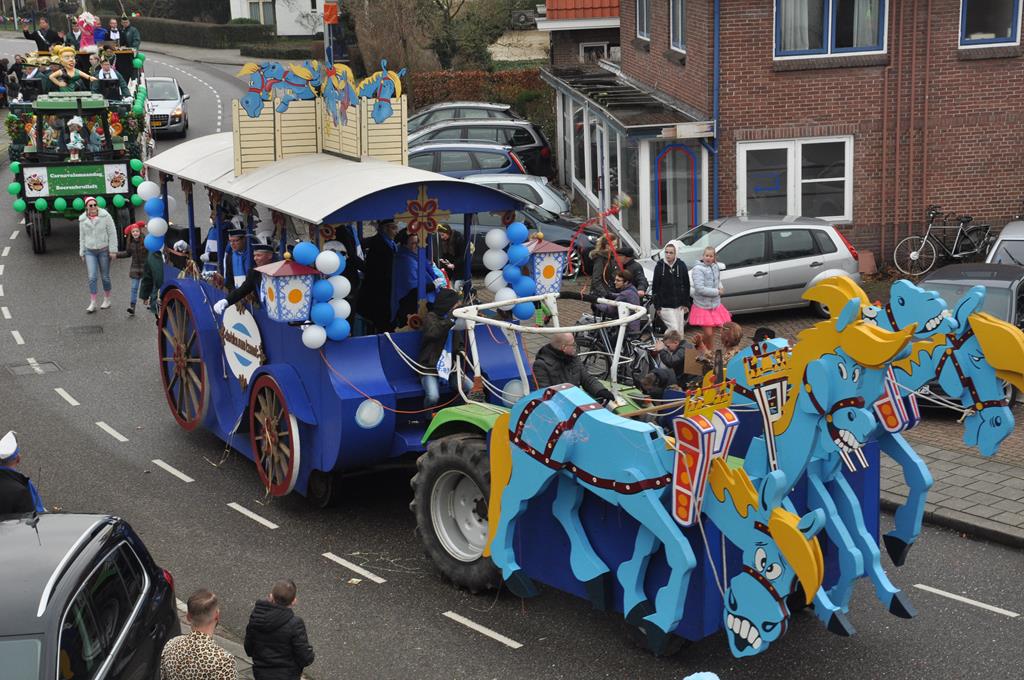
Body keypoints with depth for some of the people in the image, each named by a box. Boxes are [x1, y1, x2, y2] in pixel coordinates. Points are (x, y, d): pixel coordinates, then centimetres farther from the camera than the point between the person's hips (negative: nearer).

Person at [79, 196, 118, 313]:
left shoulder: (105, 216, -7)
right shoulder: (82, 219, 3)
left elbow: (112, 233, -6)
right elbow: (82, 237, 13)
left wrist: (113, 250, -9)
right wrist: (82, 253, 13)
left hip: (104, 250, -2)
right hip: (90, 252, 2)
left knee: (105, 277, 8)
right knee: (92, 277, -6)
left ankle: (107, 301, 23)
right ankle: (92, 304, -2)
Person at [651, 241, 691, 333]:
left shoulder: (681, 266, 0)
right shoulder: (659, 266, -4)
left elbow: (686, 286, 6)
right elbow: (655, 288, -1)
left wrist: (686, 304, 3)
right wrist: (657, 306, -4)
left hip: (679, 305, 3)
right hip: (665, 306, -3)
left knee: (680, 330, 8)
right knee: (674, 329, -10)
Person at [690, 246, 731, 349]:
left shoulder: (715, 267, 3)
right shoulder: (698, 269, -17)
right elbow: (700, 289, -23)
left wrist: (720, 287, 0)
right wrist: (717, 291, -17)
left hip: (715, 305, 6)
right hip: (703, 306, -6)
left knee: (712, 333, 13)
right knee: (708, 333, -9)